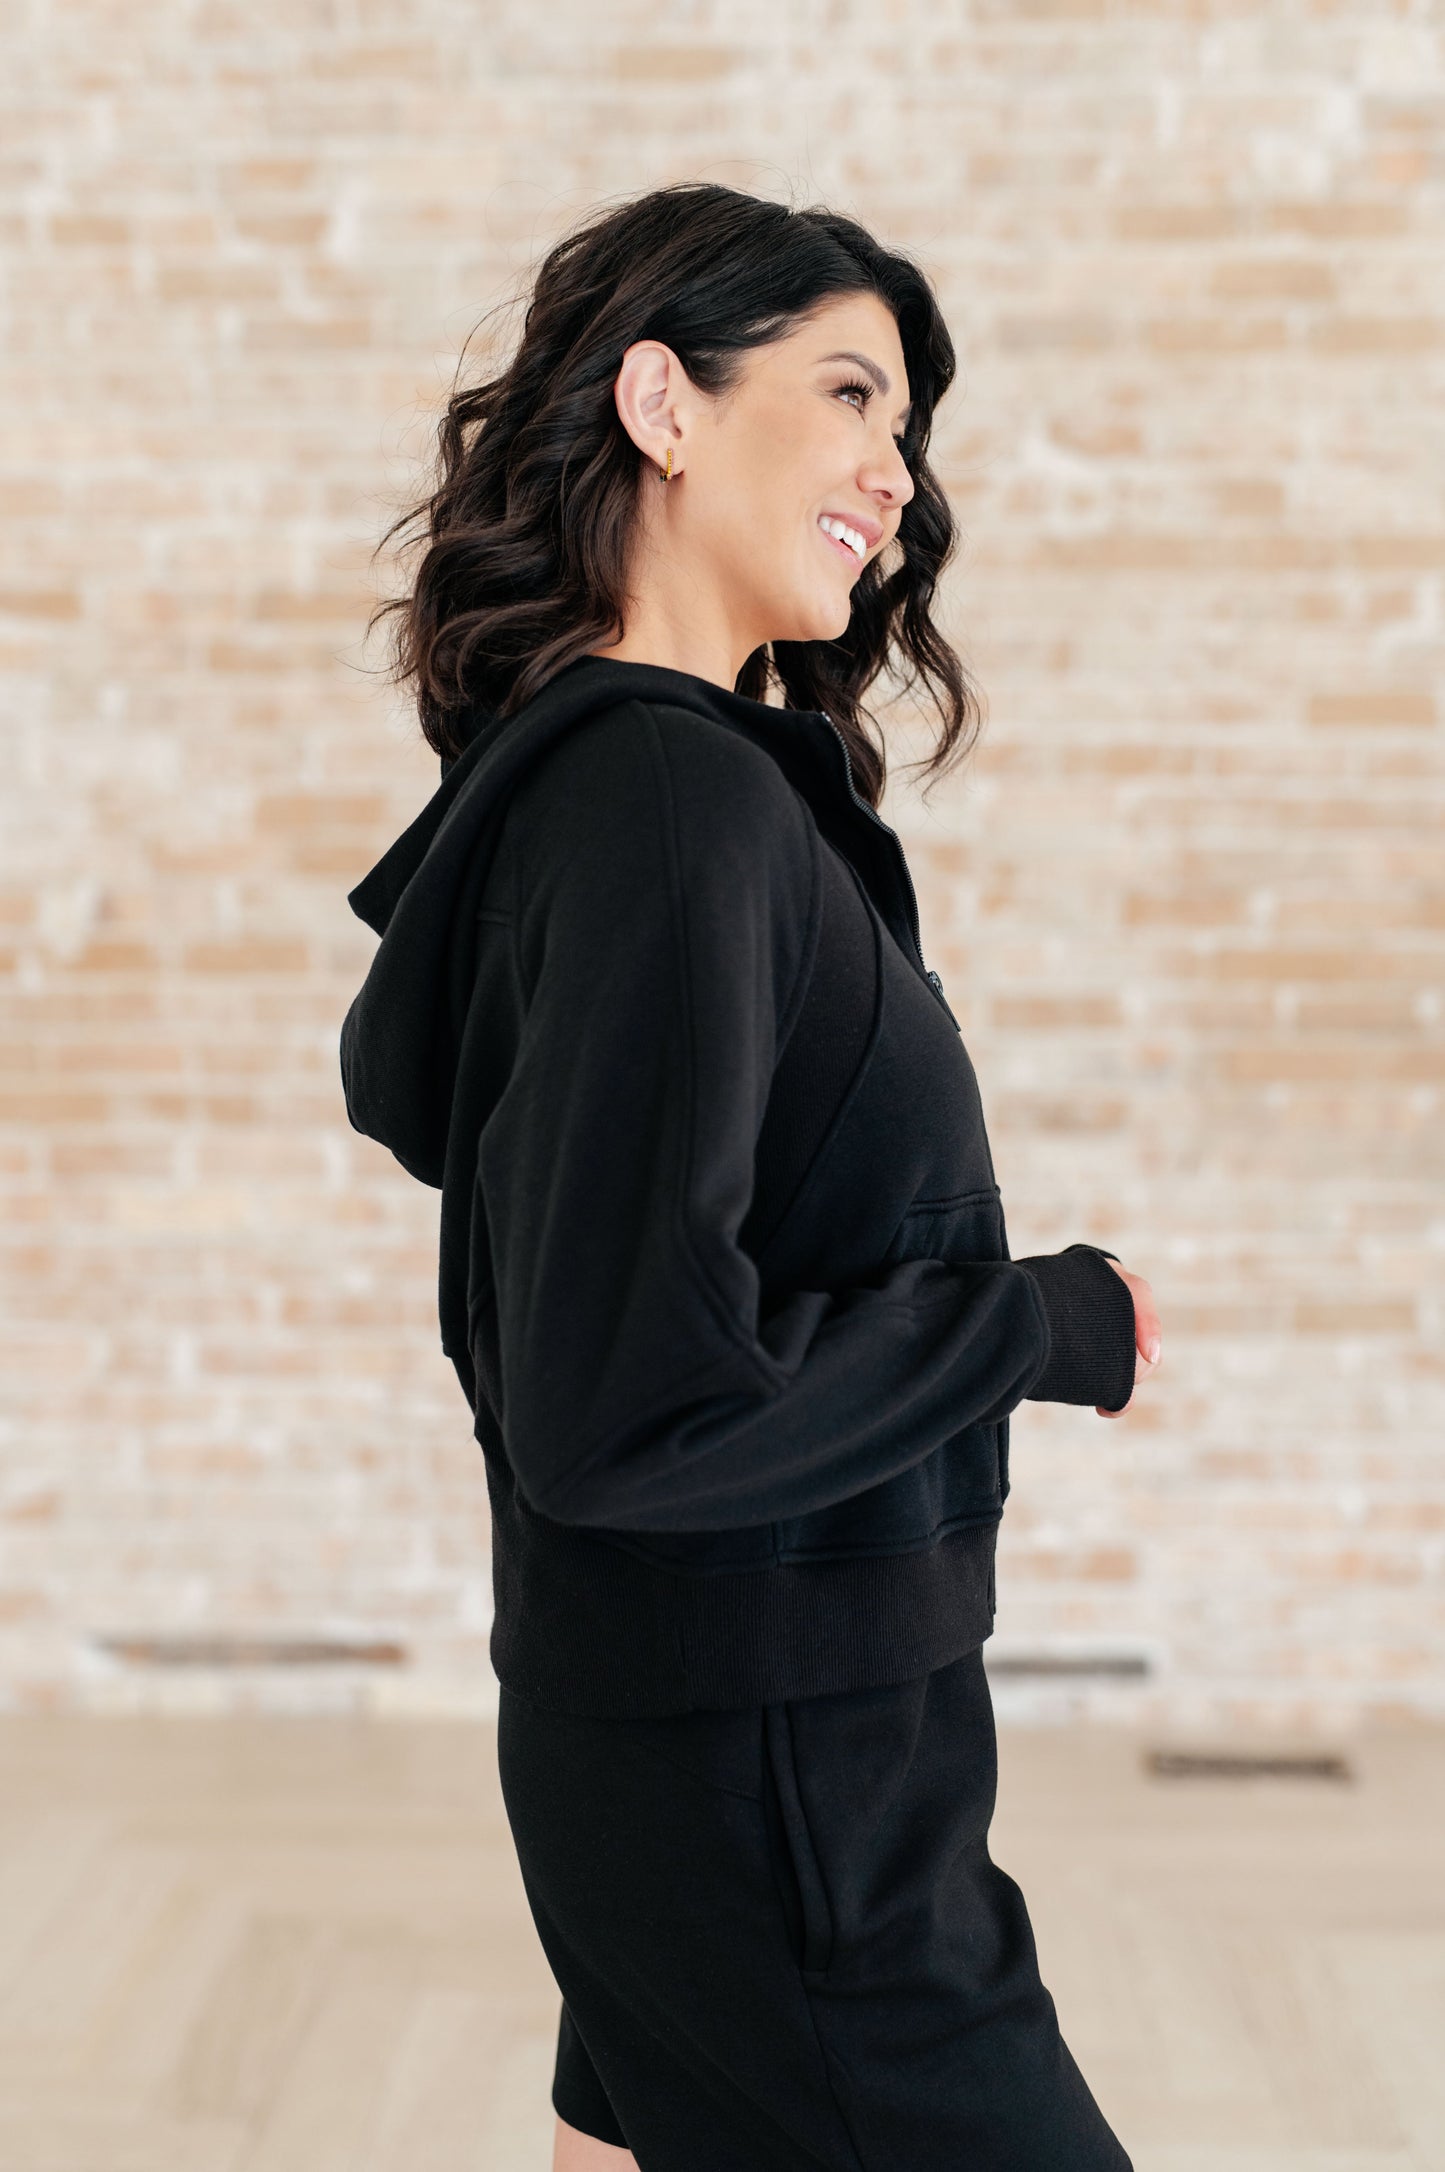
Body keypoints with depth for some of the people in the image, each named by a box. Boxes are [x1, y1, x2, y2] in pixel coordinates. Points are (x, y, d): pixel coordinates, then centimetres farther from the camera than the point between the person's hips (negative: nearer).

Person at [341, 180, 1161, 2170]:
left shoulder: (565, 769, 7)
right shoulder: (671, 797, -23)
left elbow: (403, 1091, 25)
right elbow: (627, 1403, -28)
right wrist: (1063, 1324, -15)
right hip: (763, 1779, -10)